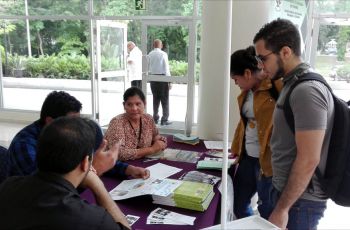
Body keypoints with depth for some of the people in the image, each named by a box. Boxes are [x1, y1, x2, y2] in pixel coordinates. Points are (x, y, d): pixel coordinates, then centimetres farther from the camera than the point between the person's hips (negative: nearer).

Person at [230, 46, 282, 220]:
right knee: (238, 205, 19)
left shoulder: (277, 87, -18)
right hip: (247, 157, 9)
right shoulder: (248, 90, 9)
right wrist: (236, 150, 22)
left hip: (268, 161, -8)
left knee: (267, 214, 7)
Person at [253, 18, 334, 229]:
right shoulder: (293, 84, 7)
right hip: (286, 190, 8)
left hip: (300, 200, -8)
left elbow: (308, 160, -24)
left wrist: (282, 209, -19)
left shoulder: (306, 91, -22)